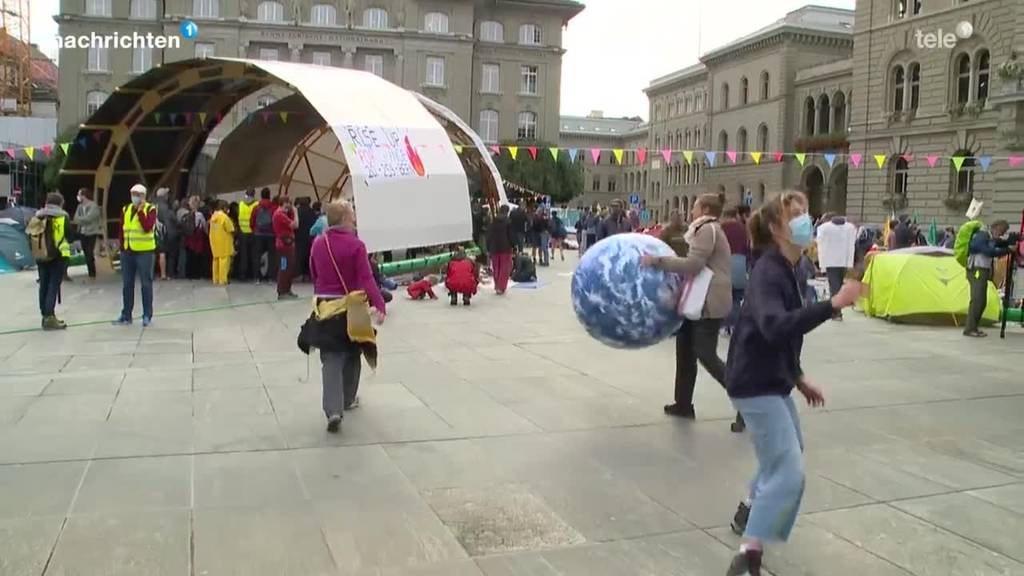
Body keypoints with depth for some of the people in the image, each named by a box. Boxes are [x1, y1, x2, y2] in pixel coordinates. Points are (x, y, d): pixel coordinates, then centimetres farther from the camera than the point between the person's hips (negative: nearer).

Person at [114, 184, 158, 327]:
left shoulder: (150, 209, -4)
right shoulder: (125, 210, 12)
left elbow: (148, 227, -18)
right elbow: (122, 230, 13)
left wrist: (140, 211, -17)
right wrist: (122, 248, 7)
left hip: (145, 252, -5)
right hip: (127, 252, 5)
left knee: (146, 284, 0)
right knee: (127, 284, 9)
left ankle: (147, 316, 8)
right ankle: (126, 315, 16)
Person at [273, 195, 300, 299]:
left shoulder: (284, 213, 16)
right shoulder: (280, 214, -16)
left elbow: (294, 225, 13)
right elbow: (295, 225, -21)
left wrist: (292, 212, 7)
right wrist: (295, 212, -10)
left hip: (288, 243, 10)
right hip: (284, 244, -10)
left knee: (290, 267, 14)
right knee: (284, 268, -8)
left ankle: (287, 290, 22)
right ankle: (281, 293, -5)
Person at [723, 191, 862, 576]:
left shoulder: (784, 270, 9)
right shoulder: (768, 272, -21)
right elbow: (775, 328, -40)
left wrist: (798, 378, 21)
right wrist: (833, 304, -43)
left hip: (773, 380, 10)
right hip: (755, 384, -10)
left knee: (787, 451, 29)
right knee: (789, 472, -13)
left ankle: (748, 512, 48)